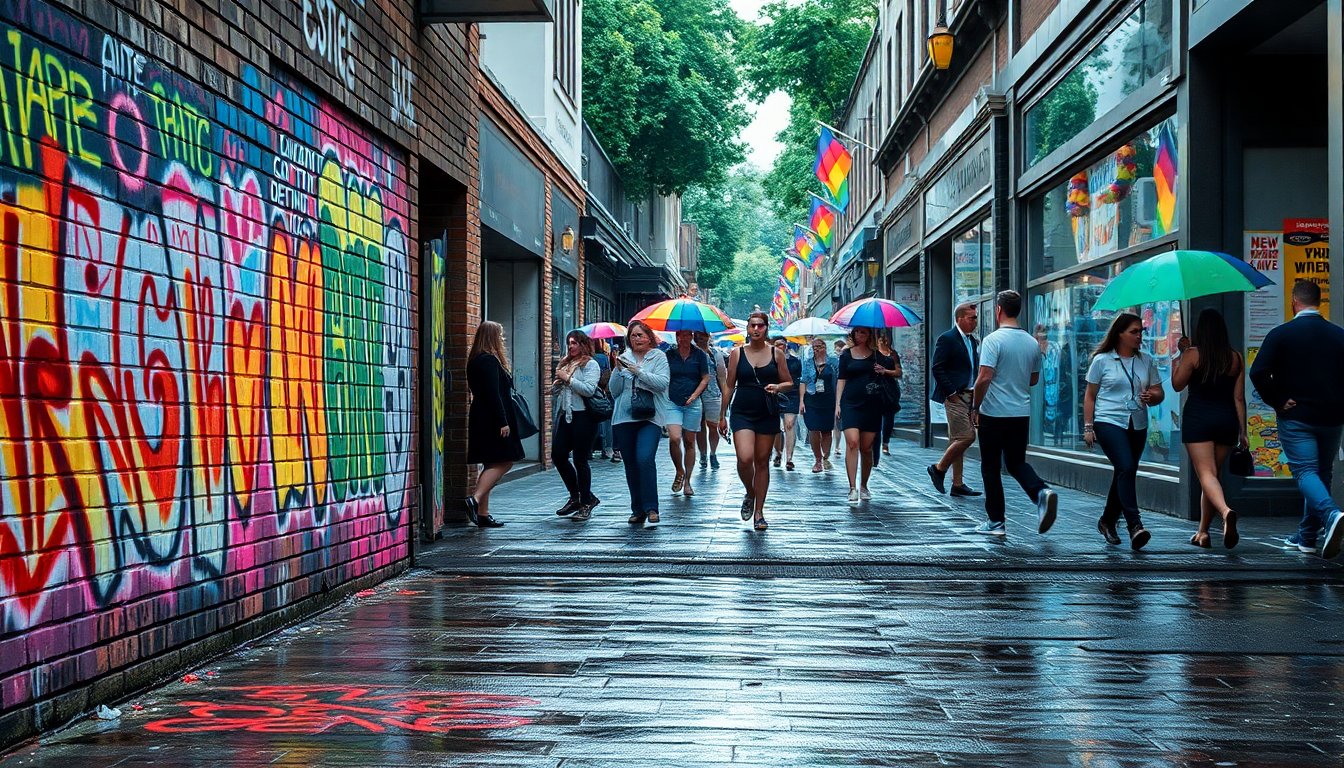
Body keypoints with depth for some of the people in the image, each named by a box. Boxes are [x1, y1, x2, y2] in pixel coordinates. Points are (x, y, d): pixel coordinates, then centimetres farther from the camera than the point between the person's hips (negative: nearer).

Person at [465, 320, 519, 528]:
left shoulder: (476, 360, 17)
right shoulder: (489, 360, -14)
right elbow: (493, 394, -20)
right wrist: (503, 422, -20)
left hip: (481, 419, 10)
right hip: (492, 419, -10)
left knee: (491, 464, 11)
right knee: (502, 462, -9)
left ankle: (483, 513, 11)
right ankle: (475, 499, -20)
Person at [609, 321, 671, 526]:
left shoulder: (658, 357, 4)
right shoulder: (623, 358, 11)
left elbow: (662, 382, -11)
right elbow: (614, 391, 7)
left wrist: (638, 370, -16)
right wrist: (618, 370, -8)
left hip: (650, 417, -4)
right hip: (624, 417, 4)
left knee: (645, 459, -20)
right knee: (631, 464, 7)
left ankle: (651, 507, -14)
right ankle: (637, 510, 16)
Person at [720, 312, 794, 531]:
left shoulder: (775, 354, 4)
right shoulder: (737, 353, 3)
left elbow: (789, 383, 10)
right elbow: (730, 386, 7)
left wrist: (777, 387, -12)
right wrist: (723, 415, 6)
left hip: (768, 414, 1)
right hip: (742, 412, -1)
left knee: (762, 461, 5)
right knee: (745, 459, -18)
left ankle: (759, 512, 14)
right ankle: (750, 494, 11)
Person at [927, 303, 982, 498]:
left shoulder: (974, 341, 16)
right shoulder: (947, 339, -8)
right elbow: (936, 368, -13)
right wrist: (951, 393, -15)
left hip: (969, 396, 8)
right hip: (955, 396, -8)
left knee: (958, 440, 10)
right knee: (966, 437, -14)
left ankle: (958, 484, 12)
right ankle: (939, 468, 3)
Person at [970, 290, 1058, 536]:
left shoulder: (993, 340, -14)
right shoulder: (1032, 343, 6)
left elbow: (984, 378, -20)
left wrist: (975, 408, -9)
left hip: (993, 414, -5)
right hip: (1022, 413, 5)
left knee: (991, 468, 6)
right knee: (1017, 463, 16)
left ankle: (995, 522, 9)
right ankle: (1042, 492, -11)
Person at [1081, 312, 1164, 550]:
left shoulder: (1147, 361, 10)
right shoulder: (1102, 360, 0)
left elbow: (1159, 393, 12)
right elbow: (1090, 395, 4)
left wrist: (1151, 397, -12)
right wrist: (1088, 427, -1)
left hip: (1137, 426, 5)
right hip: (1109, 423, -5)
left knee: (1124, 475, 12)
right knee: (1126, 469, -21)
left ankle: (1107, 521, 30)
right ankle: (1135, 527, -27)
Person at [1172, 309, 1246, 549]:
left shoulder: (1192, 354, -6)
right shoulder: (1236, 358, 6)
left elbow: (1177, 384, 2)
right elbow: (1239, 398, 6)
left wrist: (1180, 355, 10)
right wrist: (1243, 432, 9)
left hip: (1197, 418, -4)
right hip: (1226, 420, 4)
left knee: (1206, 474, -12)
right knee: (1213, 474, 15)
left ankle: (1226, 511, -41)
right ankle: (1203, 532, 20)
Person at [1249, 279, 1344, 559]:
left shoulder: (1281, 334, -6)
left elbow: (1258, 372, -15)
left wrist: (1277, 401, -5)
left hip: (1295, 417, -4)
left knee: (1305, 471, -6)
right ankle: (1307, 537, 20)